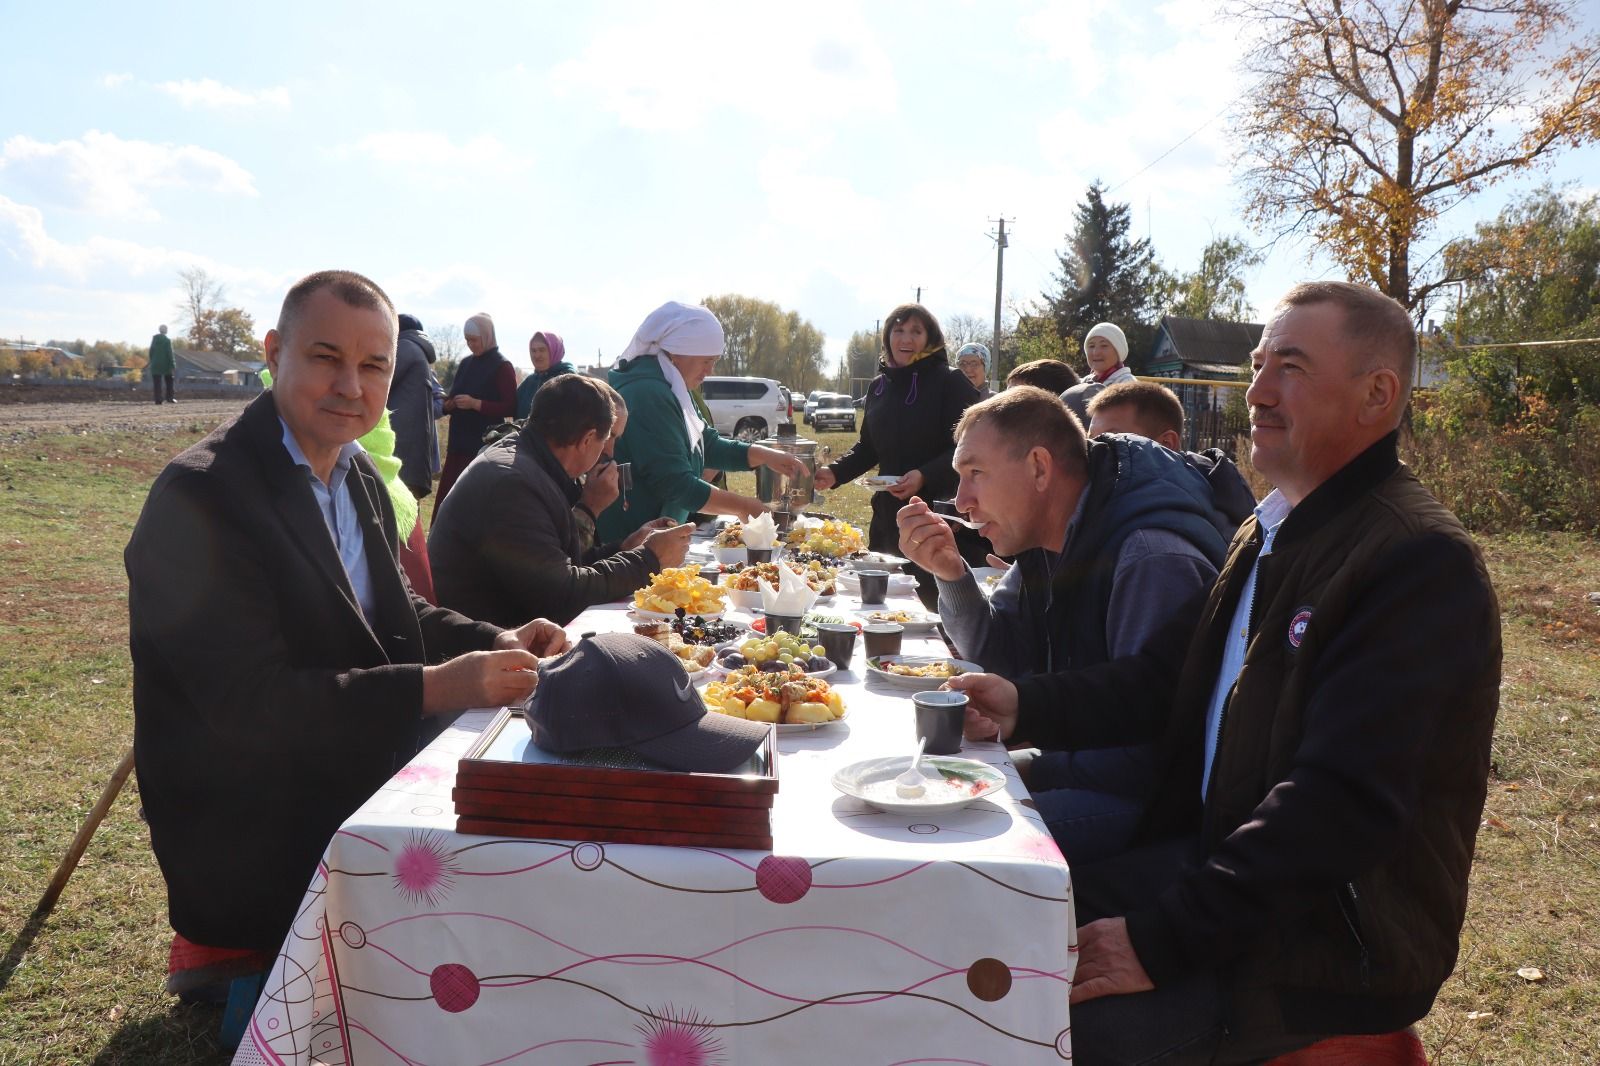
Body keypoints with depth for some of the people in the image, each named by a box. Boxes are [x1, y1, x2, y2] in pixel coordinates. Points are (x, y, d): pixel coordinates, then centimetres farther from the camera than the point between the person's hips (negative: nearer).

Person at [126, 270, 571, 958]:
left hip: (363, 793, 8)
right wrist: (433, 687, -30)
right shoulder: (202, 496, -20)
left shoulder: (358, 475, 8)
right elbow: (248, 701, -25)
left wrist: (497, 643, -5)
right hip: (255, 852, -8)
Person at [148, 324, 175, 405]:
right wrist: (172, 364, -6)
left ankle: (158, 399, -4)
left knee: (157, 383, 2)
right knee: (169, 381, 11)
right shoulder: (167, 340, -7)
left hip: (155, 364, 3)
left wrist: (152, 362, 14)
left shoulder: (154, 339, 5)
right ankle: (170, 398, 5)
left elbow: (151, 351, 7)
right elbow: (169, 353, -9)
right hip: (165, 364, -3)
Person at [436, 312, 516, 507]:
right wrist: (448, 404, 0)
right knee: (444, 499, 1)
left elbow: (510, 408, -11)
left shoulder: (502, 366, -5)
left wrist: (476, 404, -21)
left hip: (485, 445, -6)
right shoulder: (465, 364, 14)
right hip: (459, 442, 6)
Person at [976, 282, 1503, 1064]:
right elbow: (1186, 692, 17)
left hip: (1330, 946, -8)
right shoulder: (1268, 532, 11)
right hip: (1220, 863, 8)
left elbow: (1341, 804, -27)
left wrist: (1164, 938, -26)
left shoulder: (1422, 562, -20)